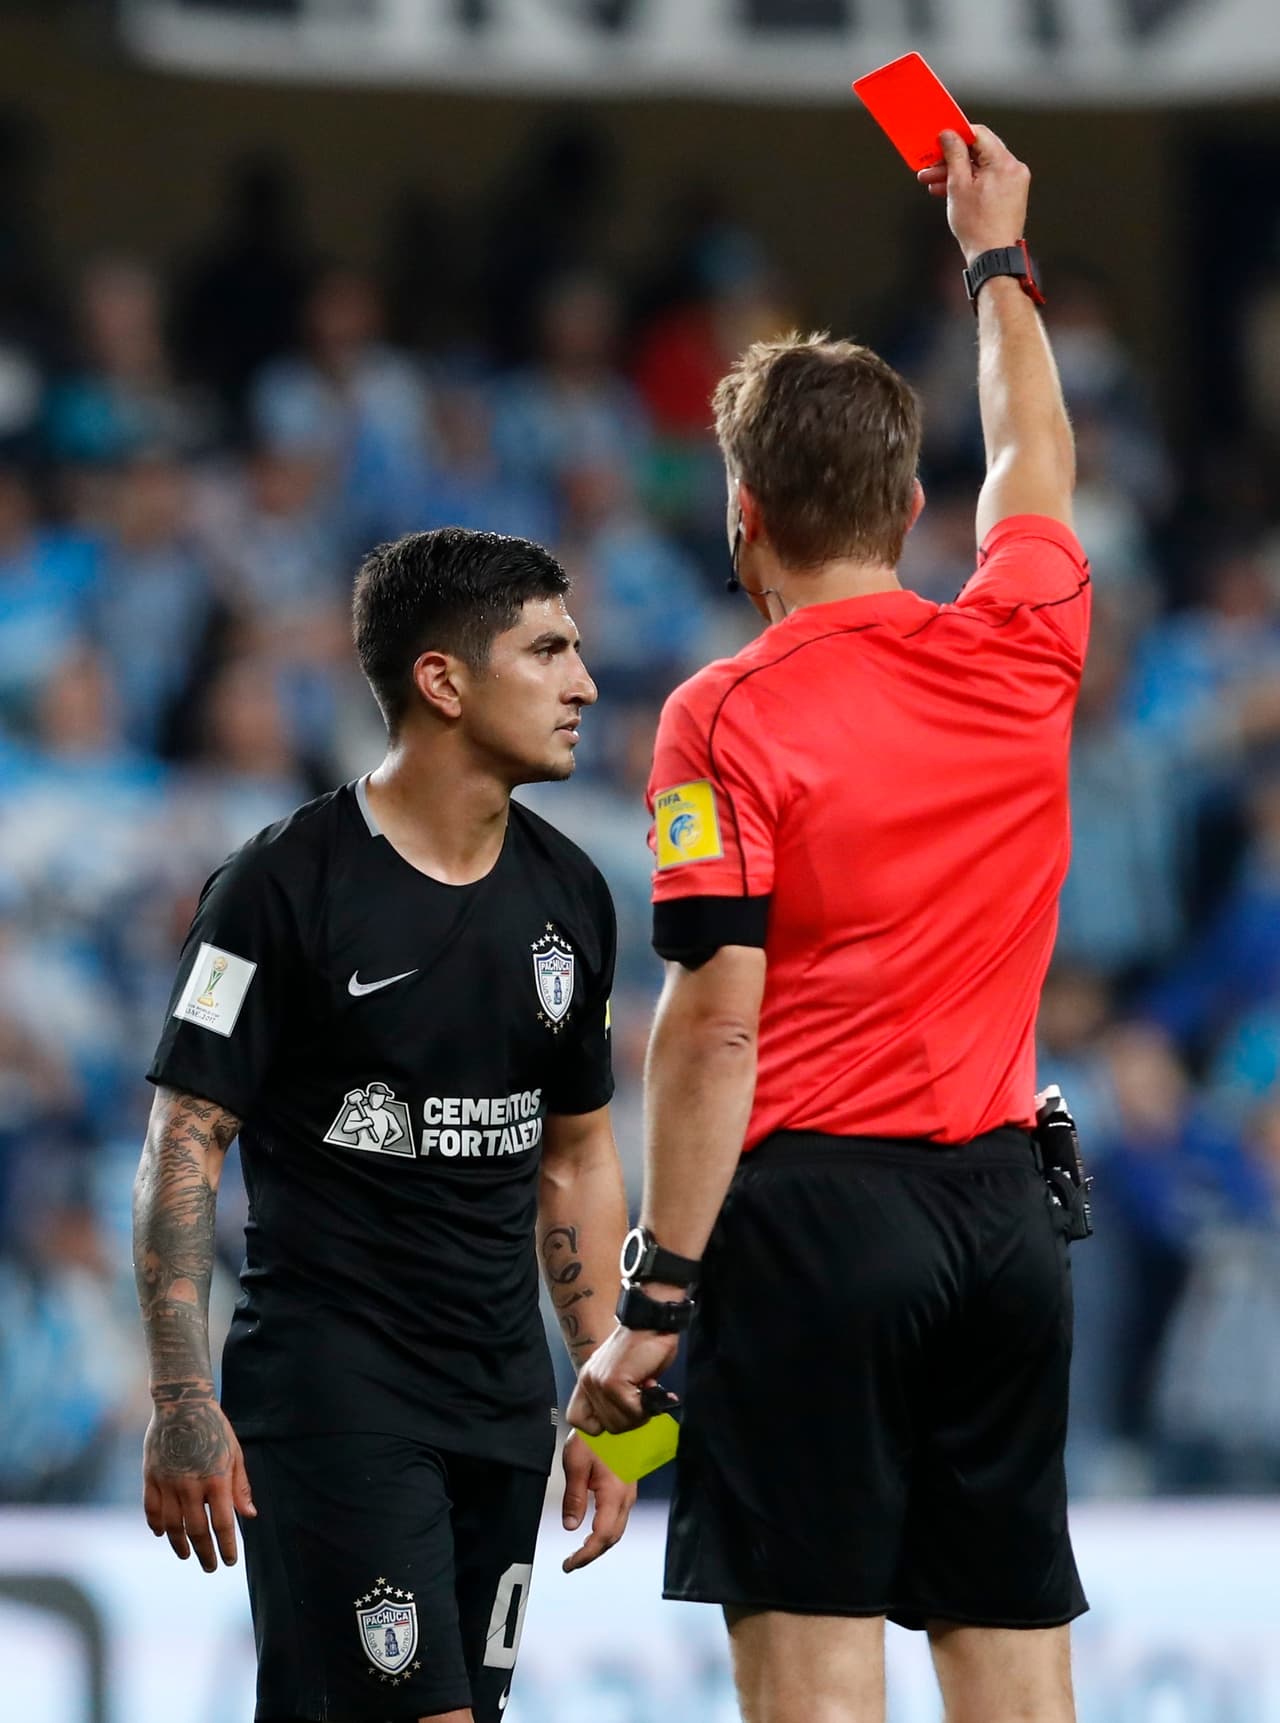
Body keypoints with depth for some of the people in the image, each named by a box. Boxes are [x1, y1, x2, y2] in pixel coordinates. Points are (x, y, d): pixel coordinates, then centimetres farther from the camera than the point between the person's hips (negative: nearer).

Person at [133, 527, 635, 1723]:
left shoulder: (566, 895, 11)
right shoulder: (287, 885, -9)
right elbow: (183, 1145, -9)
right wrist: (182, 1402, -16)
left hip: (503, 1399, 7)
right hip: (331, 1388, -7)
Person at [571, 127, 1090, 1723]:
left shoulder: (726, 718, -7)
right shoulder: (1019, 652, 7)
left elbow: (717, 1017, -14)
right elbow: (1033, 464, 30)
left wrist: (656, 1297, -12)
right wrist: (997, 257, 46)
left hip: (816, 1201, -5)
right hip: (1003, 1203, 5)